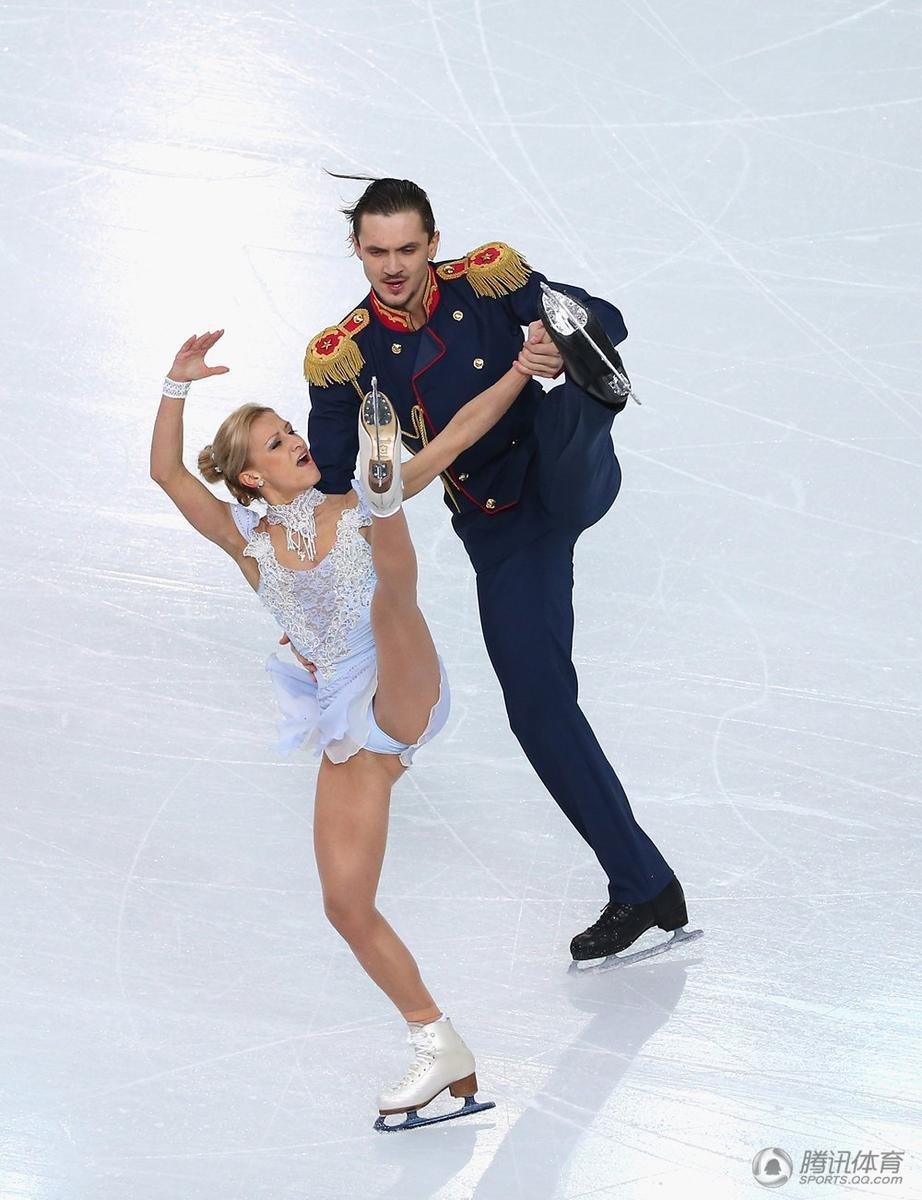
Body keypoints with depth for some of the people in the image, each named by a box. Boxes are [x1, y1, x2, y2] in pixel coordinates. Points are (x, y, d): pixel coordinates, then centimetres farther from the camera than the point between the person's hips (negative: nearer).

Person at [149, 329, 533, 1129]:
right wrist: (179, 384, -12)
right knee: (346, 906, -4)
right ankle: (442, 1052, 4)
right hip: (348, 728, 2)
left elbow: (457, 435, 4)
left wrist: (523, 368, -3)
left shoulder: (354, 511, 7)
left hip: (402, 695, -2)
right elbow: (167, 473, -4)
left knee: (394, 596, -32)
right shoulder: (249, 543, 8)